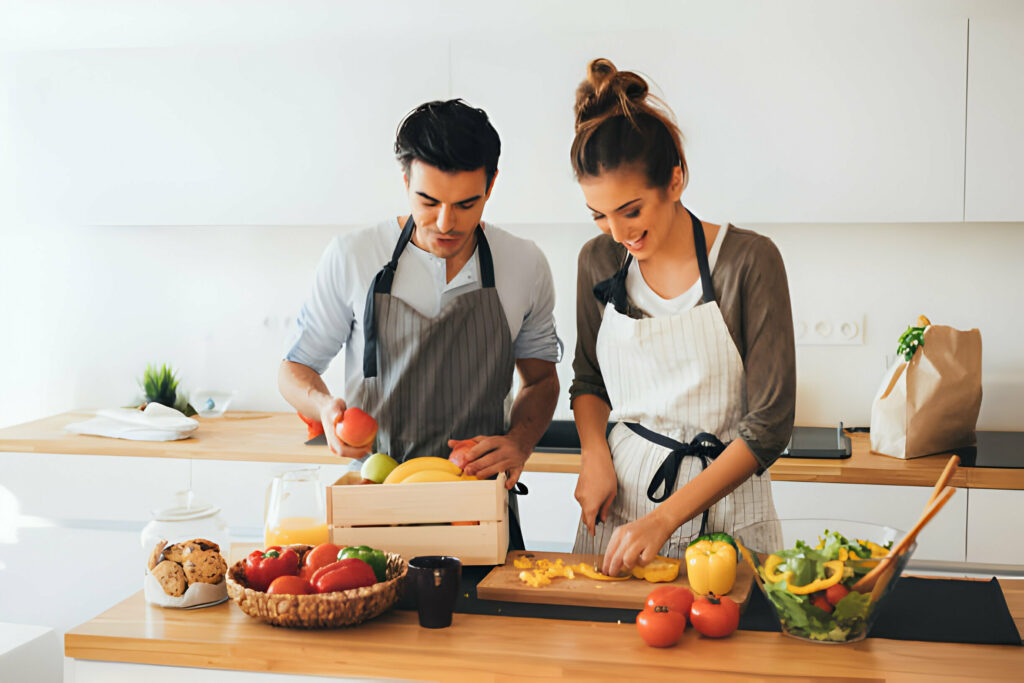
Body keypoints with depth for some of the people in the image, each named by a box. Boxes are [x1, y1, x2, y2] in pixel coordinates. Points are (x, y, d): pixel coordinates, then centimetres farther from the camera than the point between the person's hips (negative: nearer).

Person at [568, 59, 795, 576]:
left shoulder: (749, 261, -13)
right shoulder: (599, 261, 1)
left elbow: (770, 422, -14)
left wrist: (665, 517, -20)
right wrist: (596, 458, -4)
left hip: (720, 505, -3)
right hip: (619, 494, 4)